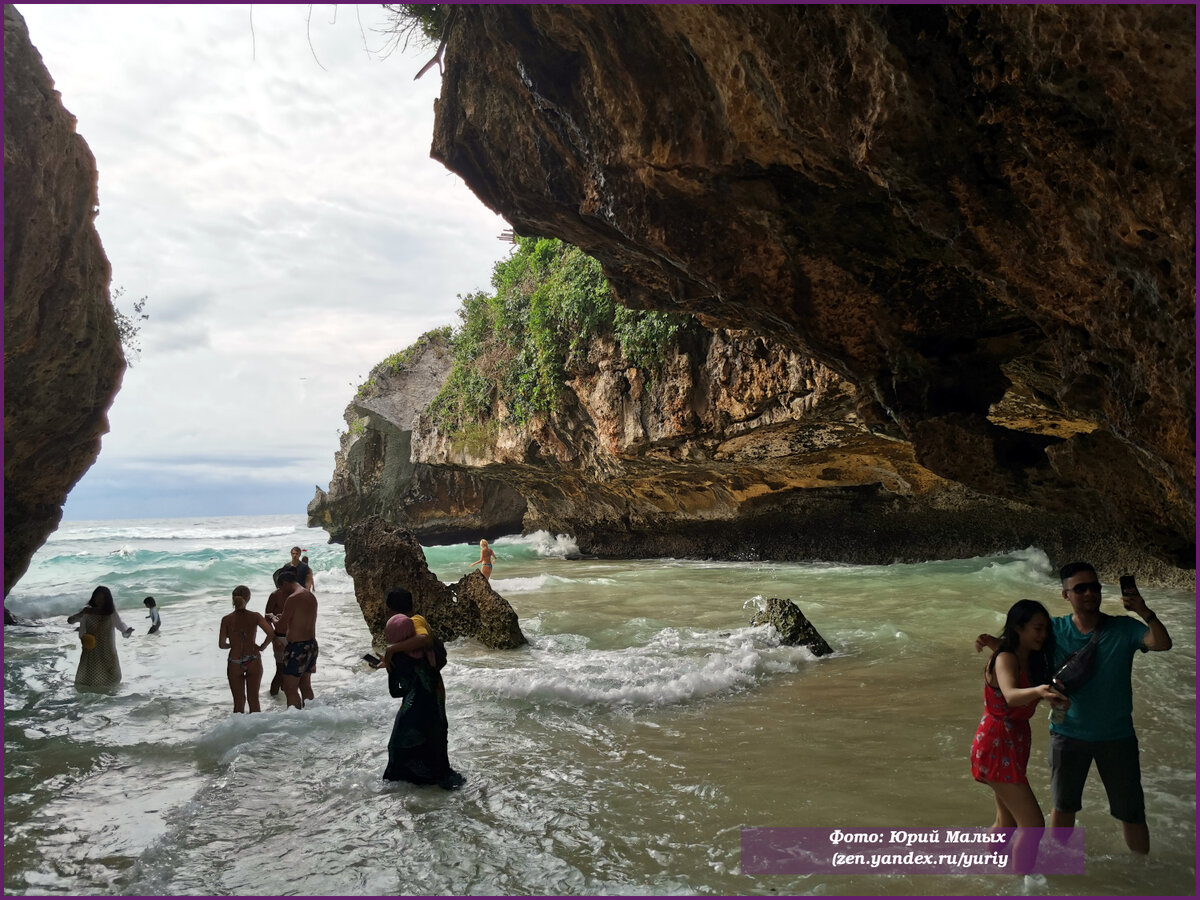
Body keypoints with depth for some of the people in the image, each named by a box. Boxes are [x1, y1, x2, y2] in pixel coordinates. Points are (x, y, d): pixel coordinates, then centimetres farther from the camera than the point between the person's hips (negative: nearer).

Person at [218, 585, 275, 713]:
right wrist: (262, 646, 1)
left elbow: (221, 644, -5)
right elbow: (271, 634, -16)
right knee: (253, 699, 14)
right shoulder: (255, 616, -8)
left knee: (239, 702, 13)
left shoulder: (226, 620, -7)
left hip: (234, 663, 0)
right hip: (253, 662, 0)